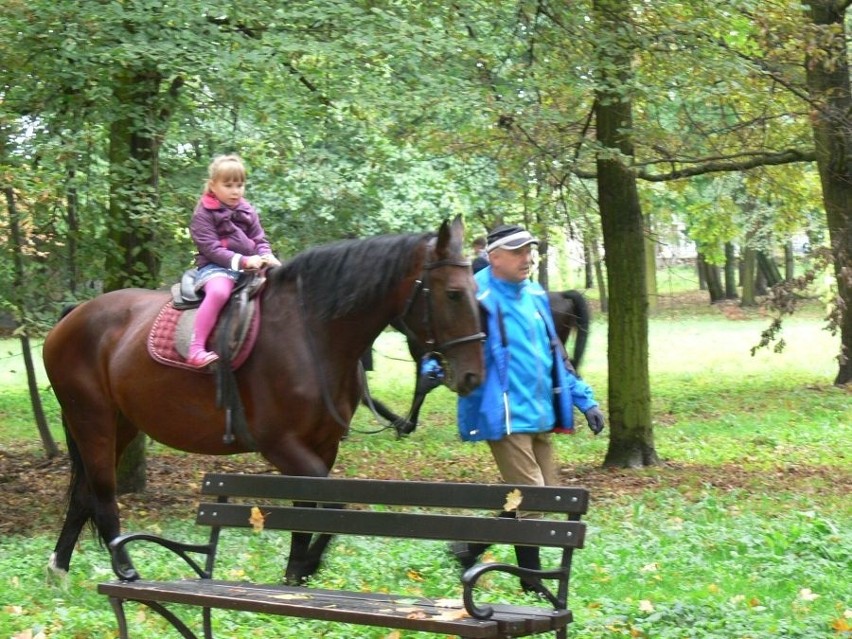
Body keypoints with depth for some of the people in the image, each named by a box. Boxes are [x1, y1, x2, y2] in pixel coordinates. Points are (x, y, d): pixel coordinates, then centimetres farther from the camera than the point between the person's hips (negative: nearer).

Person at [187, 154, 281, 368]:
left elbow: (260, 240, 15)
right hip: (216, 267, -6)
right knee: (219, 291, -37)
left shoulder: (248, 212, 15)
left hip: (250, 266, 6)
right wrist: (243, 260, -23)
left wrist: (267, 256, -10)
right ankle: (195, 349, -40)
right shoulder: (203, 214, -3)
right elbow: (211, 249, -13)